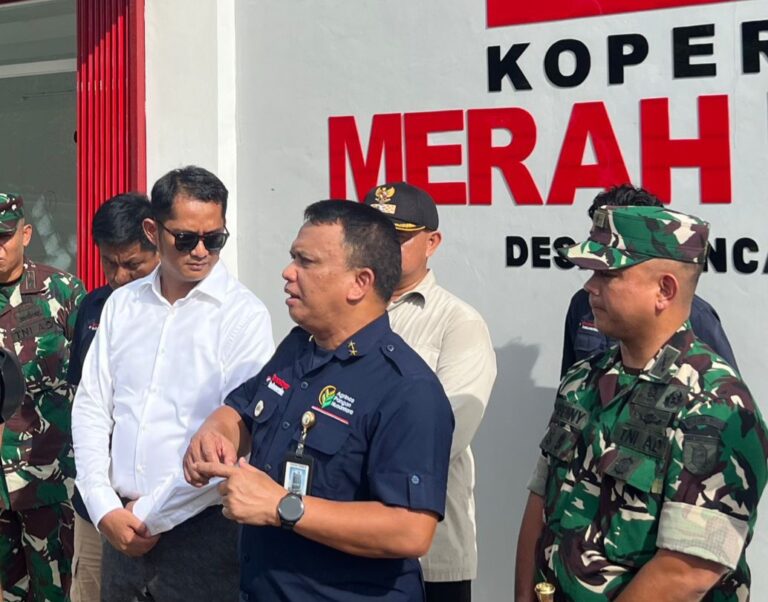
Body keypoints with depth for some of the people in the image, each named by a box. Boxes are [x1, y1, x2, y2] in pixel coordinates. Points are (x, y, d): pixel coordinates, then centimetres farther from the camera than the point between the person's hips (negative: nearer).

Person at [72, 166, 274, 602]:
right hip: (121, 524, 4)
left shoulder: (244, 315, -9)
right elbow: (92, 407, 7)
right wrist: (106, 508, -4)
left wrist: (151, 515, -10)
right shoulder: (122, 304, 7)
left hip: (203, 529, -4)